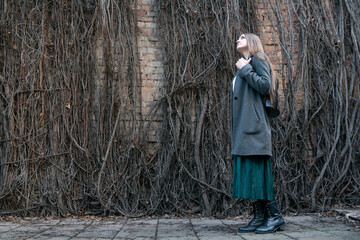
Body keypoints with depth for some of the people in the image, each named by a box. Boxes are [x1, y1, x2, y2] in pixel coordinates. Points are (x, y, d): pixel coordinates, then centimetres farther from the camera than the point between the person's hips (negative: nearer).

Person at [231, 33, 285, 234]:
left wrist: (245, 69, -8)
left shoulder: (258, 59, 2)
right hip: (243, 128, 9)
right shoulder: (245, 65, 27)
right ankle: (259, 218, 6)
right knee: (249, 173, 4)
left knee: (258, 171, -12)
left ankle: (275, 217, -6)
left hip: (254, 126, -9)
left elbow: (265, 86, -14)